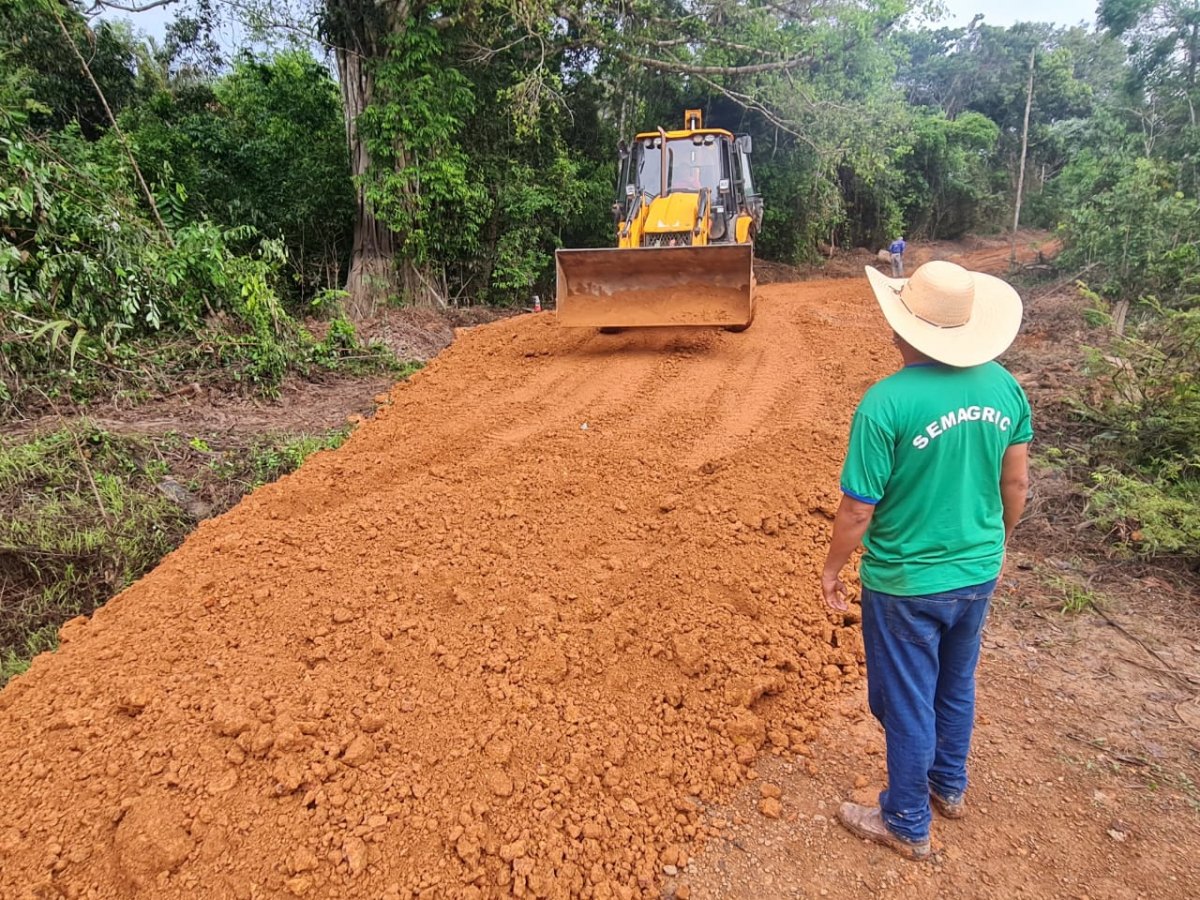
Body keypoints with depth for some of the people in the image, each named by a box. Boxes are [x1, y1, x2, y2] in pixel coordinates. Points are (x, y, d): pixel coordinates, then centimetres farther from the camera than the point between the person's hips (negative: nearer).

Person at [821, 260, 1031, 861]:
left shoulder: (887, 402, -26)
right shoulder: (1003, 386, -6)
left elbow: (858, 509, -20)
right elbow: (1016, 483, 4)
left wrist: (832, 569, -4)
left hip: (906, 583, -6)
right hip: (978, 574, 6)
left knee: (907, 704, 13)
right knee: (956, 686, 26)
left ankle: (907, 825, 34)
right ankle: (950, 787, 50)